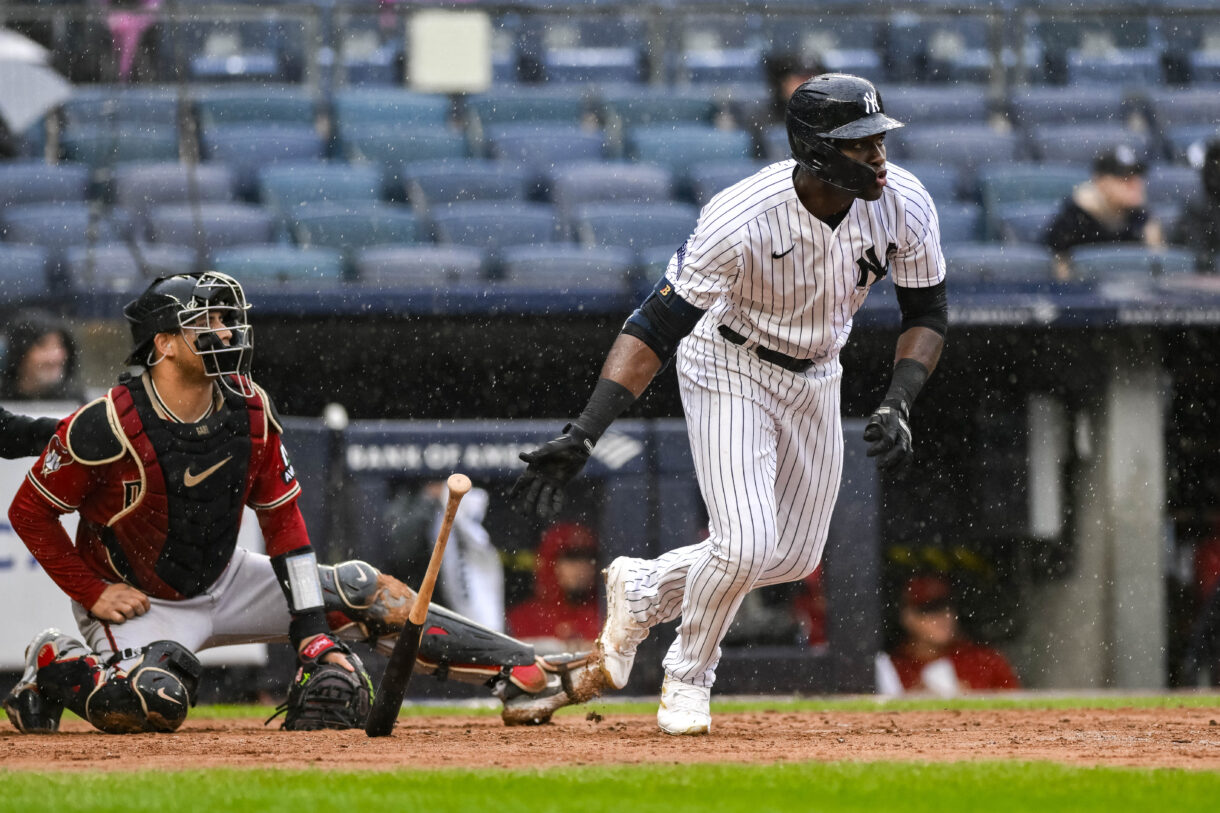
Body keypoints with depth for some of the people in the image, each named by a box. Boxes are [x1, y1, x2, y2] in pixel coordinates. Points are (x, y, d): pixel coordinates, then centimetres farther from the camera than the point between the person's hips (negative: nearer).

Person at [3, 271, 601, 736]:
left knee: (366, 594, -4)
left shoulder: (249, 411, -9)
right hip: (135, 600, -6)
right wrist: (92, 593, -18)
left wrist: (314, 630, -10)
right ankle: (55, 666, -7)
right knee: (157, 704, -37)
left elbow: (282, 516, -3)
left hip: (226, 583, 6)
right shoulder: (106, 426, -25)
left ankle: (523, 676, -7)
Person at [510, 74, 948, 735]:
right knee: (746, 544, -19)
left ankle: (641, 592, 34)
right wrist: (583, 434, -40)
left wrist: (897, 405, -21)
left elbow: (927, 314, -5)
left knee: (796, 557, 11)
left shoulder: (903, 205, -21)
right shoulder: (740, 220, -34)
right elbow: (655, 329, -32)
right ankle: (687, 680, 9)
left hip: (815, 377, 6)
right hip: (729, 371, -6)